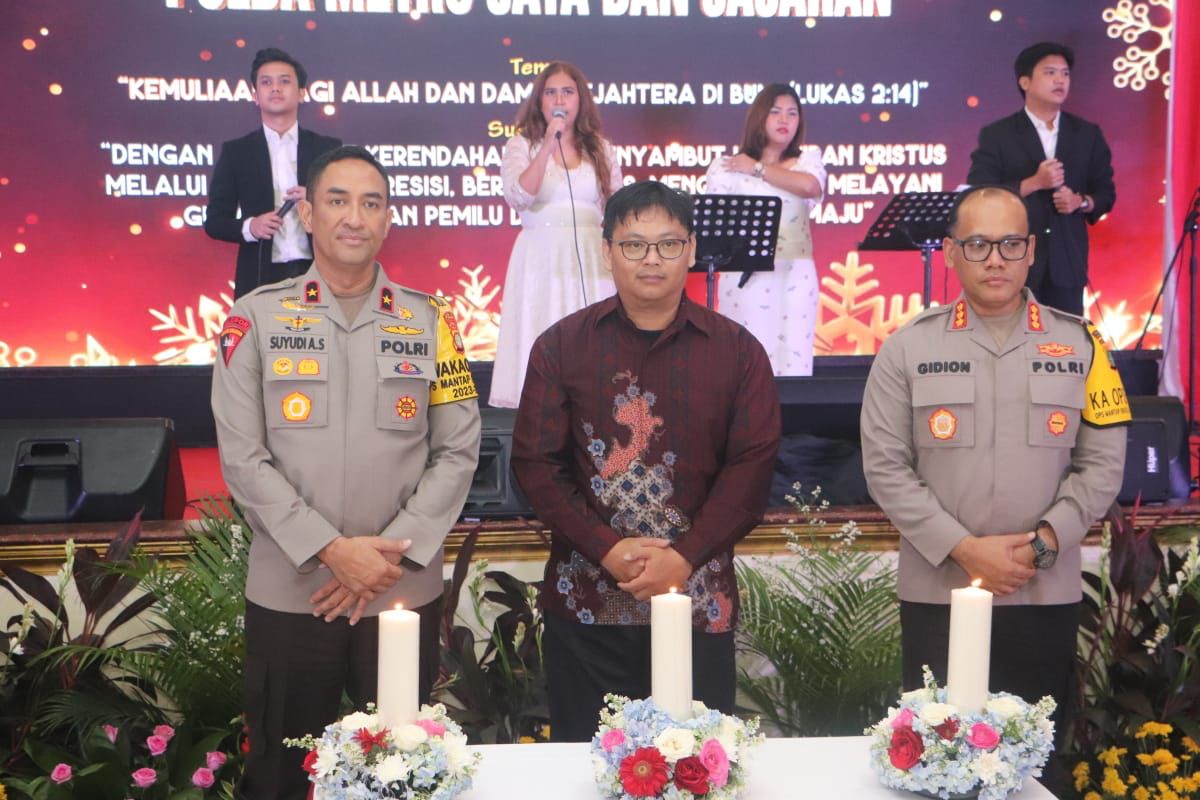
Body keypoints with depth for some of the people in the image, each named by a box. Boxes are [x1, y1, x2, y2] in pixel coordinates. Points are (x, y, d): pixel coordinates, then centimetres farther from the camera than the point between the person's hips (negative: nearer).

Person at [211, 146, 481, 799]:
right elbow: (242, 457, -5)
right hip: (288, 592, -1)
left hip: (405, 591, 1)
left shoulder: (429, 322, 5)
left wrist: (392, 553, -10)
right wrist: (331, 550, -14)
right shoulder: (257, 318, 0)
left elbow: (458, 451, 1)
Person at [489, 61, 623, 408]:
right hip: (541, 259, -2)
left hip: (592, 262, 2)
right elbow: (518, 197, -13)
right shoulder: (521, 146, 5)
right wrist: (548, 145, -17)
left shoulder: (600, 149, 12)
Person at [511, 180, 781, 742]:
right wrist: (606, 548, -11)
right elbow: (535, 463, 1)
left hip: (700, 601, 0)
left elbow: (753, 464, 0)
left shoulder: (737, 351, 5)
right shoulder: (561, 347, 6)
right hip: (585, 605, 0)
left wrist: (685, 556, -11)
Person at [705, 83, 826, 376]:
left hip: (795, 276, 2)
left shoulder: (808, 159, 12)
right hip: (744, 277, -2)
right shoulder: (727, 167, 6)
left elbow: (810, 187, -11)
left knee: (794, 362, 0)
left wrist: (758, 169, -3)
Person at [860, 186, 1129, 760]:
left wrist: (1043, 542, -10)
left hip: (1048, 596, 1)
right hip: (936, 594, -1)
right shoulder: (908, 347, 1)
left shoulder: (1080, 345, 5)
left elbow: (1102, 464, 3)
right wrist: (964, 550, -12)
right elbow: (885, 467, -3)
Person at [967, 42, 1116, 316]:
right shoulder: (996, 135, 1)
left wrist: (1081, 202, -9)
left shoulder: (1088, 134, 11)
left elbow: (1106, 193, 13)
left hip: (1067, 260, 3)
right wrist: (1034, 183, -16)